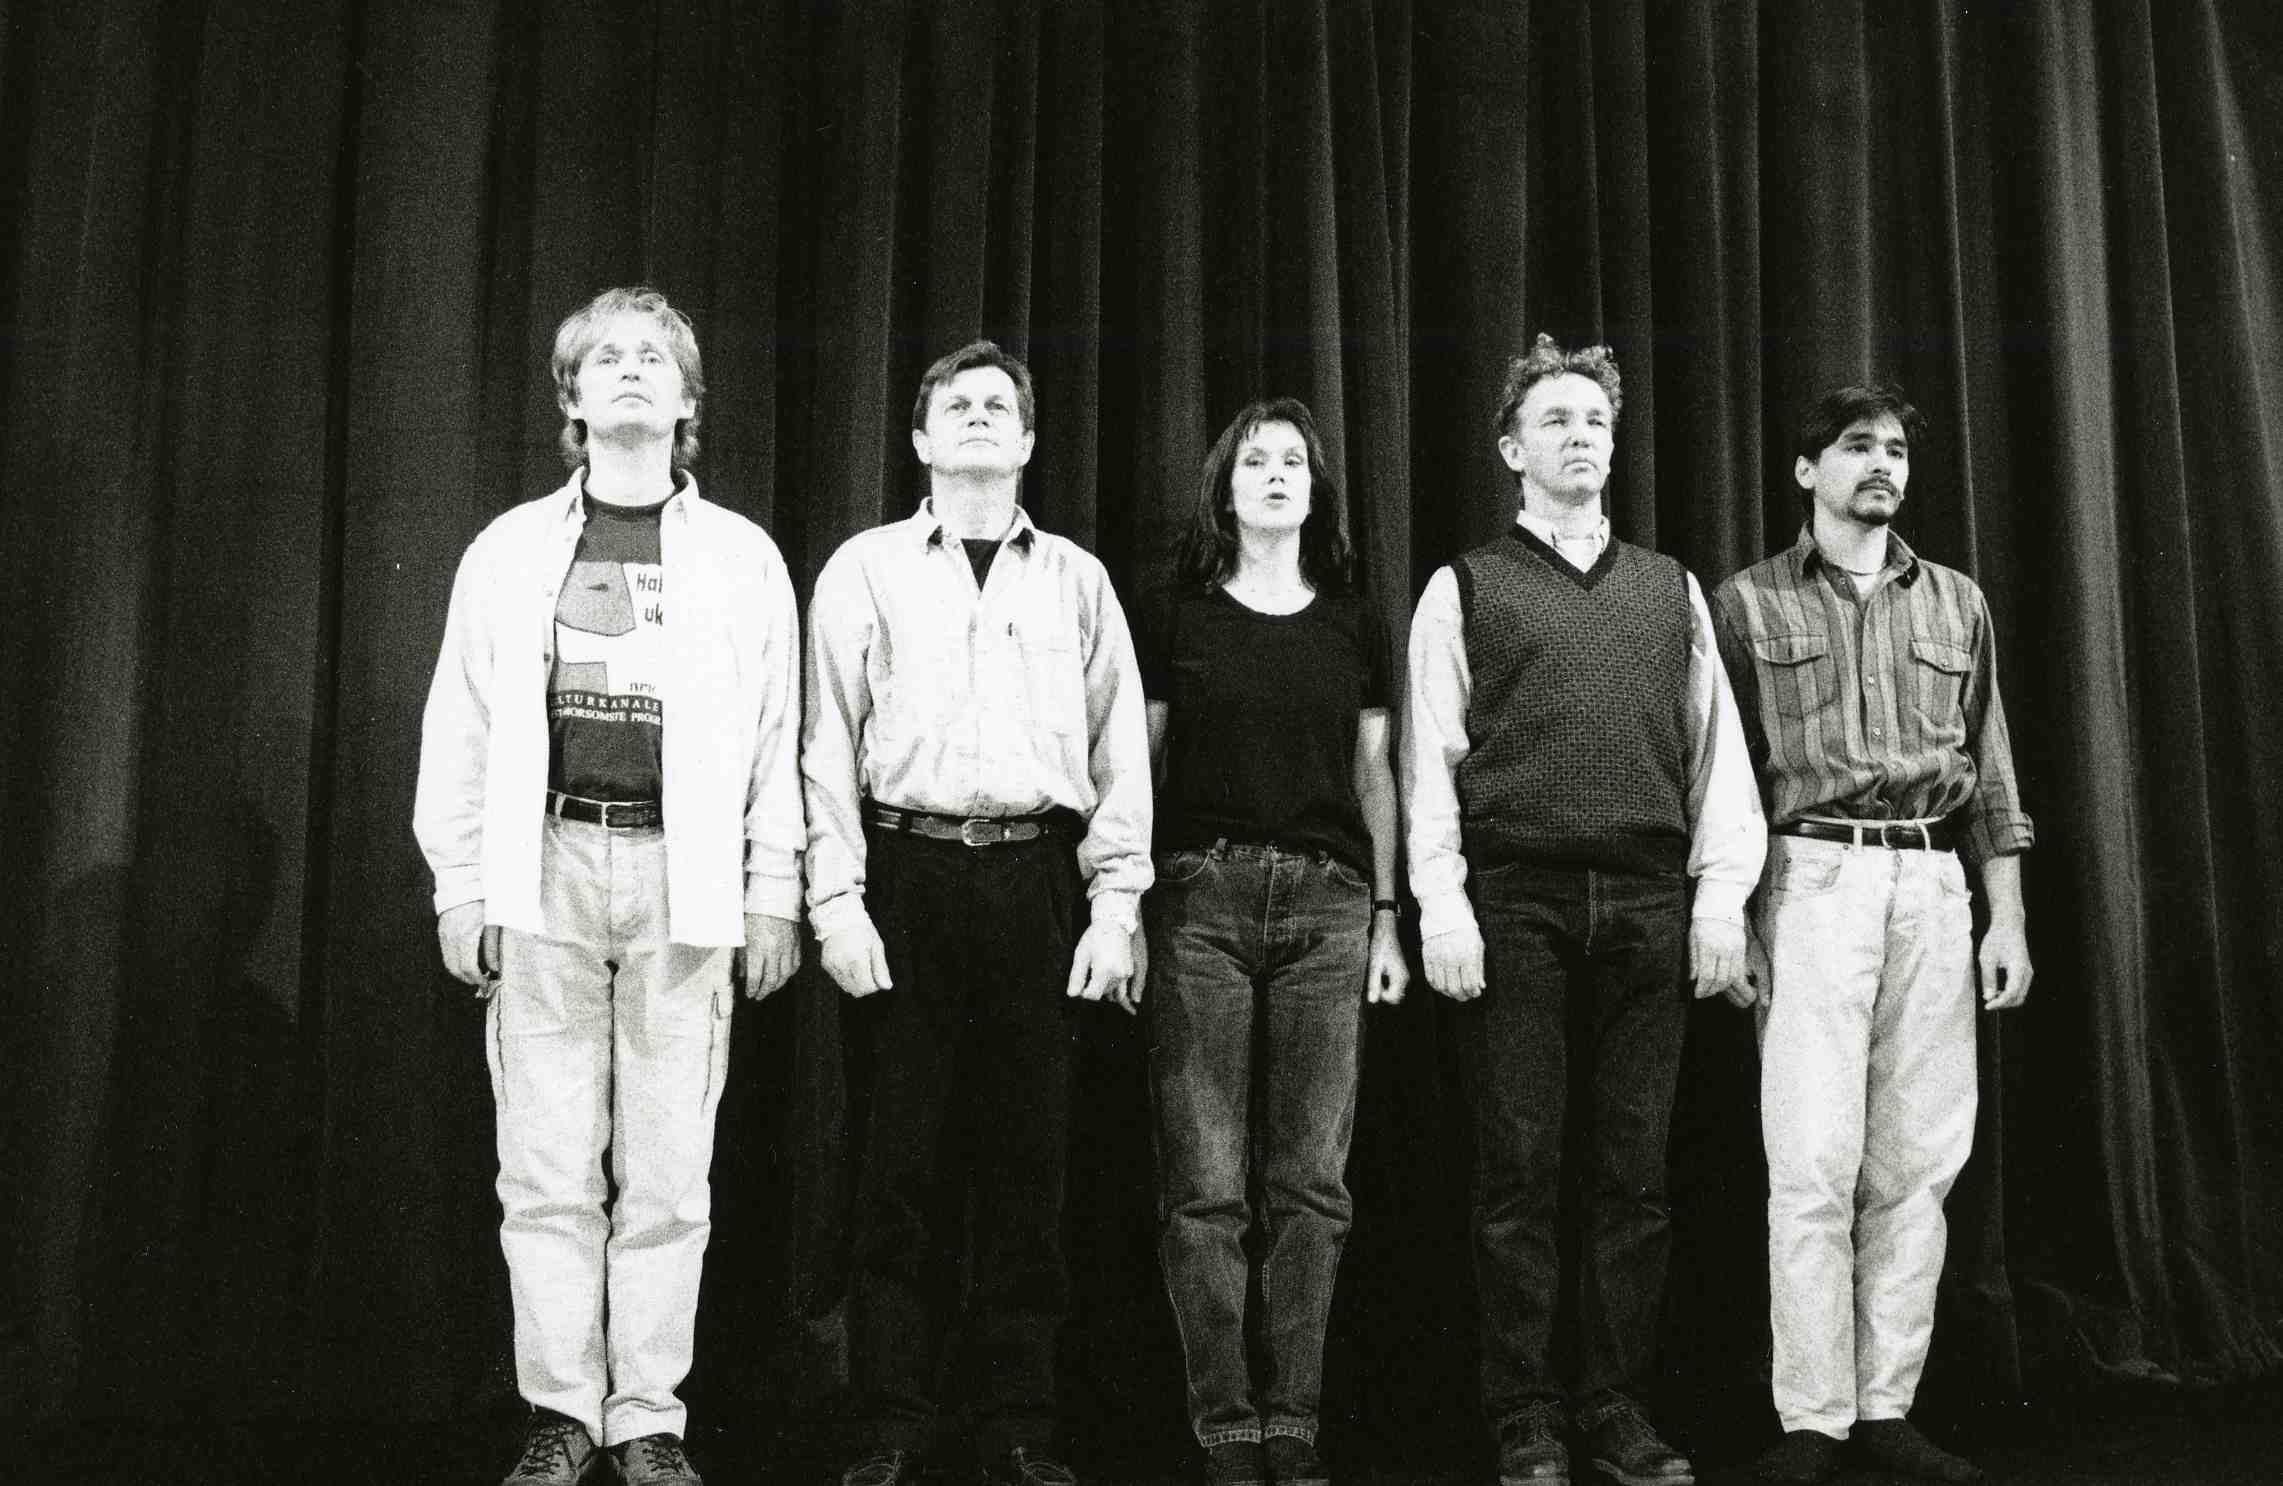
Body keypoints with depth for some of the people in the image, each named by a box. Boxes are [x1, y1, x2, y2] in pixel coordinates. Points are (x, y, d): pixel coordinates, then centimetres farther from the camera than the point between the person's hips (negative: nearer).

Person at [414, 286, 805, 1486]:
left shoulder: (744, 557, 9)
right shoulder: (510, 549, 11)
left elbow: (778, 740, 6)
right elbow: (460, 727, 10)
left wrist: (772, 897, 1)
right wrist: (458, 885, 3)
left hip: (685, 877, -1)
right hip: (545, 870, 1)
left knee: (668, 1174, 2)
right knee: (548, 1170, 2)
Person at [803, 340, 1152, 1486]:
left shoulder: (1076, 579, 14)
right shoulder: (865, 569, 11)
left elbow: (1119, 747, 10)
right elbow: (828, 743, 5)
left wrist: (1115, 905, 1)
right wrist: (837, 899, -5)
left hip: (1037, 879, 1)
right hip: (908, 875, -1)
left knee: (1028, 1162, 3)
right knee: (901, 1160, 0)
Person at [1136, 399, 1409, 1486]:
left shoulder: (1353, 625, 14)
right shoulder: (1180, 617, 8)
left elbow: (1376, 777, 14)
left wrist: (1386, 920, 8)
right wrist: (1126, 909, 0)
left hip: (1327, 901, 2)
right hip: (1202, 894, -1)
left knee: (1311, 1180, 1)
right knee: (1205, 1182, -3)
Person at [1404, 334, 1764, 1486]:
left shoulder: (1672, 589, 17)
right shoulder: (1464, 588, 8)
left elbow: (1717, 746, 13)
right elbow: (1429, 755, 2)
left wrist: (1722, 893, 4)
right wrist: (1441, 905, -7)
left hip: (1648, 905, 3)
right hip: (1514, 904, -2)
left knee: (1633, 1170, 5)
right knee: (1521, 1170, 1)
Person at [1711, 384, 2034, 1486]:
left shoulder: (1956, 604, 16)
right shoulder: (1745, 603, 6)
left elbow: (1989, 771, 14)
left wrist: (2008, 916, 7)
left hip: (1934, 883, 4)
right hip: (1813, 878, -3)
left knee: (1917, 1161, 3)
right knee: (1816, 1161, -6)